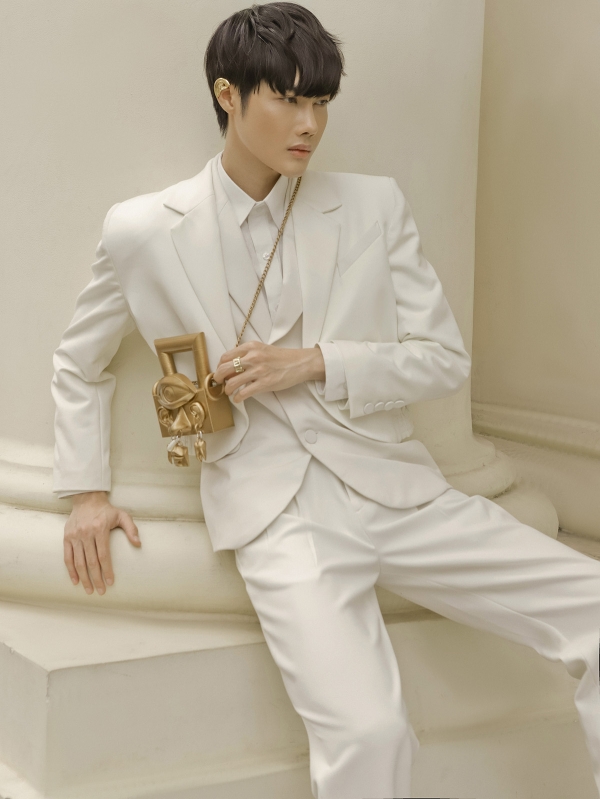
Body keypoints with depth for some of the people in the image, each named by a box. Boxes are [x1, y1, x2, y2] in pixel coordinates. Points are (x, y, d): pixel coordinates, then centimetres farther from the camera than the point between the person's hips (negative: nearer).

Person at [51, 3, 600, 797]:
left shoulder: (375, 206, 5)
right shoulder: (144, 231, 2)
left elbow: (446, 359, 5)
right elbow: (78, 367, 18)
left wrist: (313, 364, -8)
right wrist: (86, 492, 11)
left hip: (393, 485, 3)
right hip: (277, 513, -3)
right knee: (368, 735, -26)